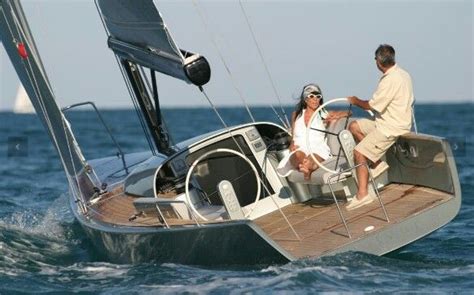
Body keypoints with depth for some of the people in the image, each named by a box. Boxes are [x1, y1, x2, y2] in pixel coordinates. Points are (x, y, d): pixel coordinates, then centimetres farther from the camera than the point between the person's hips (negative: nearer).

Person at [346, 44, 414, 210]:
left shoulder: (390, 80, -23)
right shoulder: (403, 74, 8)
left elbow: (372, 105, -18)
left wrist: (356, 101, 1)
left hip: (390, 128, -10)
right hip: (391, 121, 10)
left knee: (359, 153, -13)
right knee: (354, 126, 14)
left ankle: (363, 194, -16)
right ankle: (376, 163, 10)